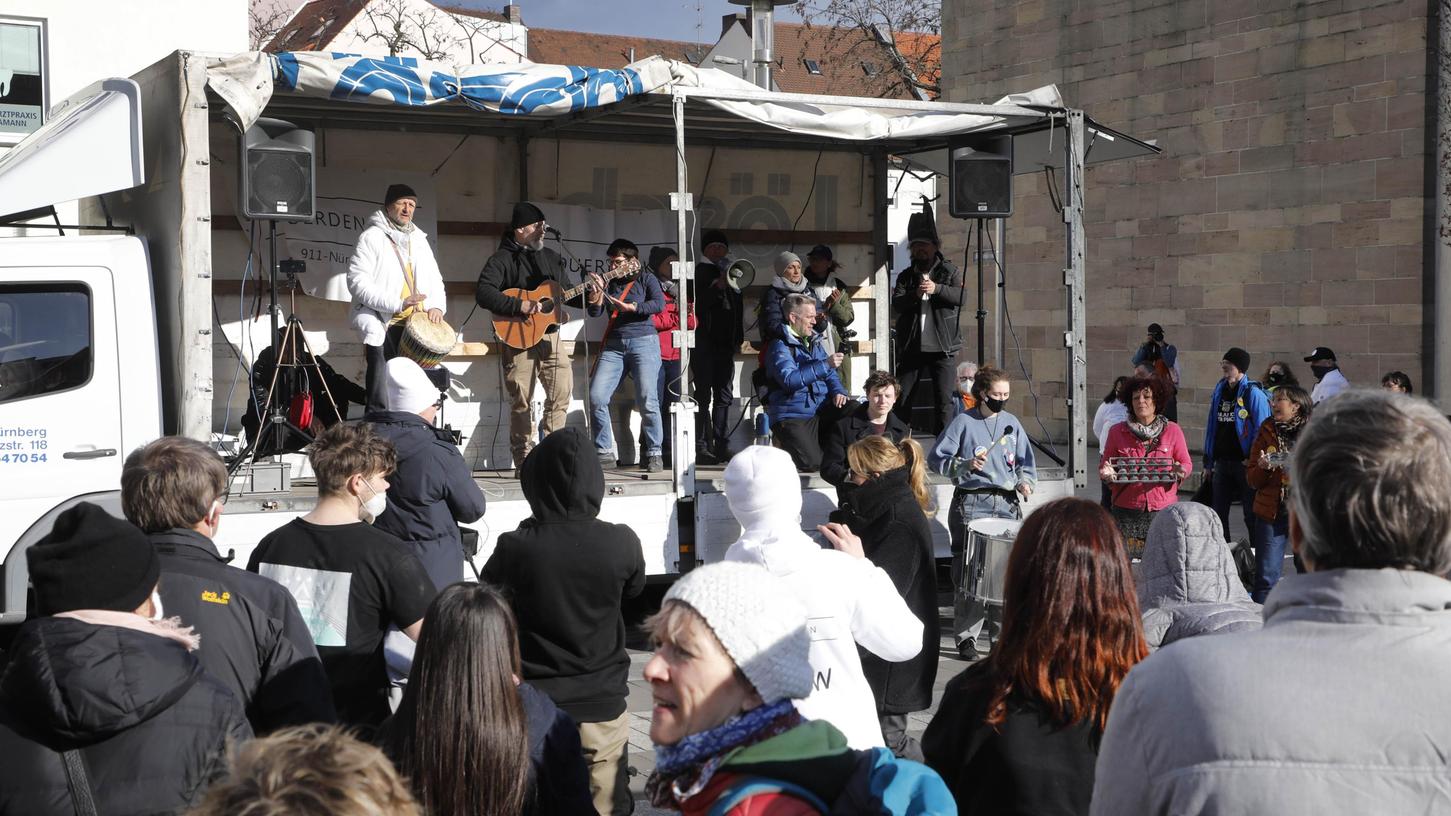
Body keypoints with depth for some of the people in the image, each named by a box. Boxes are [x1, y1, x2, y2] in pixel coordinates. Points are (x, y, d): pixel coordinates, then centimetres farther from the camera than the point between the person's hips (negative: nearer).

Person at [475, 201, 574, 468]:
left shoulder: (551, 257, 17)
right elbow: (483, 293, -18)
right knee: (521, 401, -1)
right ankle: (525, 460, 7)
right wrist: (520, 306, -24)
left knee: (563, 389, -4)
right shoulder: (502, 259, -4)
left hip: (549, 335, 5)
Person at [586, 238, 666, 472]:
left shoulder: (646, 280, 9)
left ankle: (654, 454, -3)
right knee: (596, 398, -9)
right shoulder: (609, 284, 19)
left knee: (647, 400, -14)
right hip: (614, 345, 4)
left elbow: (659, 304, -8)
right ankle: (604, 453, 1)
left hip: (643, 341, -4)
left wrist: (632, 307, -16)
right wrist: (596, 294, -10)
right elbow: (594, 312, 8)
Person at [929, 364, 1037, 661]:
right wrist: (965, 465, -17)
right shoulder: (964, 422, -2)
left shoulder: (1012, 423, 11)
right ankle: (966, 637, 2)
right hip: (972, 505, -4)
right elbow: (935, 458, -3)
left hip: (1007, 503, 4)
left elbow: (1026, 462, 18)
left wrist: (1025, 481, -2)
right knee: (969, 572, -6)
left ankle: (1001, 634, 17)